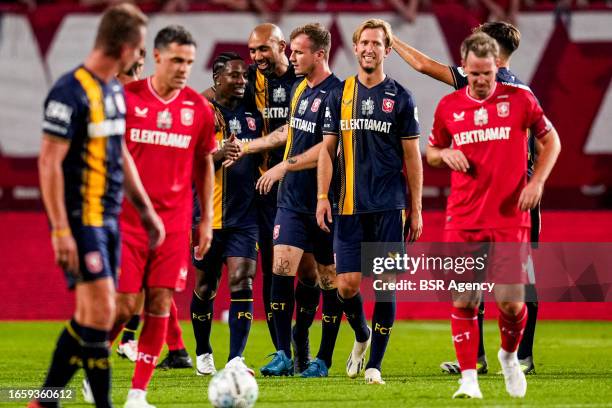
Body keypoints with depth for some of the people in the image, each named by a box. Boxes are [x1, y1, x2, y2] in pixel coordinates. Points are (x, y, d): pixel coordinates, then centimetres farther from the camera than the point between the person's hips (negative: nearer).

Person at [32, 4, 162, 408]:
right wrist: (60, 230, -20)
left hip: (108, 219, 9)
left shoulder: (115, 90, 13)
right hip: (80, 220, -9)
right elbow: (49, 162, -16)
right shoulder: (71, 92, -15)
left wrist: (146, 209, 22)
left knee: (92, 315, 9)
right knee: (100, 310, -11)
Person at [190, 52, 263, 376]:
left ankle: (236, 359, -16)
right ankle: (203, 354, 27)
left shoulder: (252, 114, 10)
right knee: (205, 287, 9)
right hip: (208, 215, -2)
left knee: (241, 282, -11)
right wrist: (218, 155, -27)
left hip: (245, 215, 3)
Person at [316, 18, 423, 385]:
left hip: (388, 206, -2)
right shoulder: (340, 96, 8)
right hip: (349, 206, 2)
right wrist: (323, 196, 0)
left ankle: (375, 364, 4)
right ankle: (361, 335, 27)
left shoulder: (400, 98, 2)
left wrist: (416, 210, 1)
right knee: (347, 283, -3)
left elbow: (412, 156, 4)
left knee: (385, 283, -3)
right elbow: (328, 149, 11)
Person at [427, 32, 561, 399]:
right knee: (464, 302, -4)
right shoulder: (449, 107, 5)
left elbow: (551, 140, 10)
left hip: (509, 219, -1)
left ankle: (510, 355, 25)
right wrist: (445, 154, -6)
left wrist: (537, 181, -3)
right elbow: (431, 153, 18)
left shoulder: (519, 99, 0)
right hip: (463, 220, 2)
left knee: (511, 302, -5)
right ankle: (469, 379, 3)